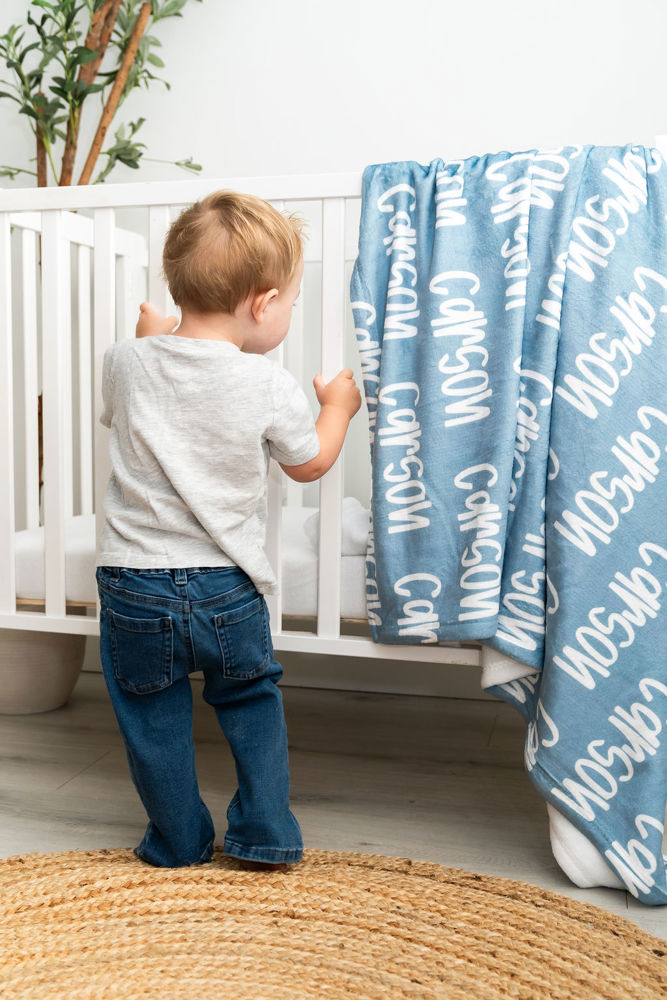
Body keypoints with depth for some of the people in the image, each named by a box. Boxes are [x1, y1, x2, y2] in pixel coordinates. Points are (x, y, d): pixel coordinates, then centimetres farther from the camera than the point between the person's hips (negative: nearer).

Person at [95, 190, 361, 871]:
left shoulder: (127, 362, -5)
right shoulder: (269, 387, -12)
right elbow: (309, 463, 5)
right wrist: (336, 407, 23)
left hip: (134, 584, 1)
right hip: (228, 589, -1)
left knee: (153, 718, 18)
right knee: (252, 702, 22)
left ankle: (178, 844, 31)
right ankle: (264, 837, 27)